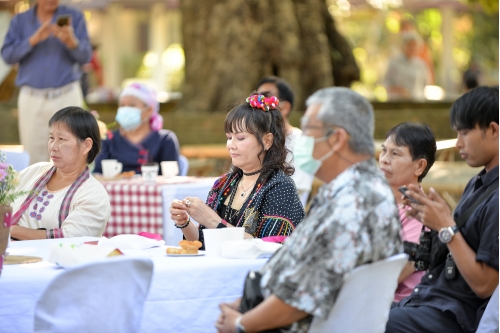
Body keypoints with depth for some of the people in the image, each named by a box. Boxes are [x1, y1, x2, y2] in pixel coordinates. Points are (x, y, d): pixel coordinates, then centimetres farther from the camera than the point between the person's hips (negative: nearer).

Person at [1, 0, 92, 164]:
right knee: (34, 157, 0)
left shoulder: (74, 17, 4)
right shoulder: (20, 21, 8)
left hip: (67, 96, -1)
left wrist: (71, 41, -23)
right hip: (31, 99, 1)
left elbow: (85, 57, -2)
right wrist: (33, 40, -17)